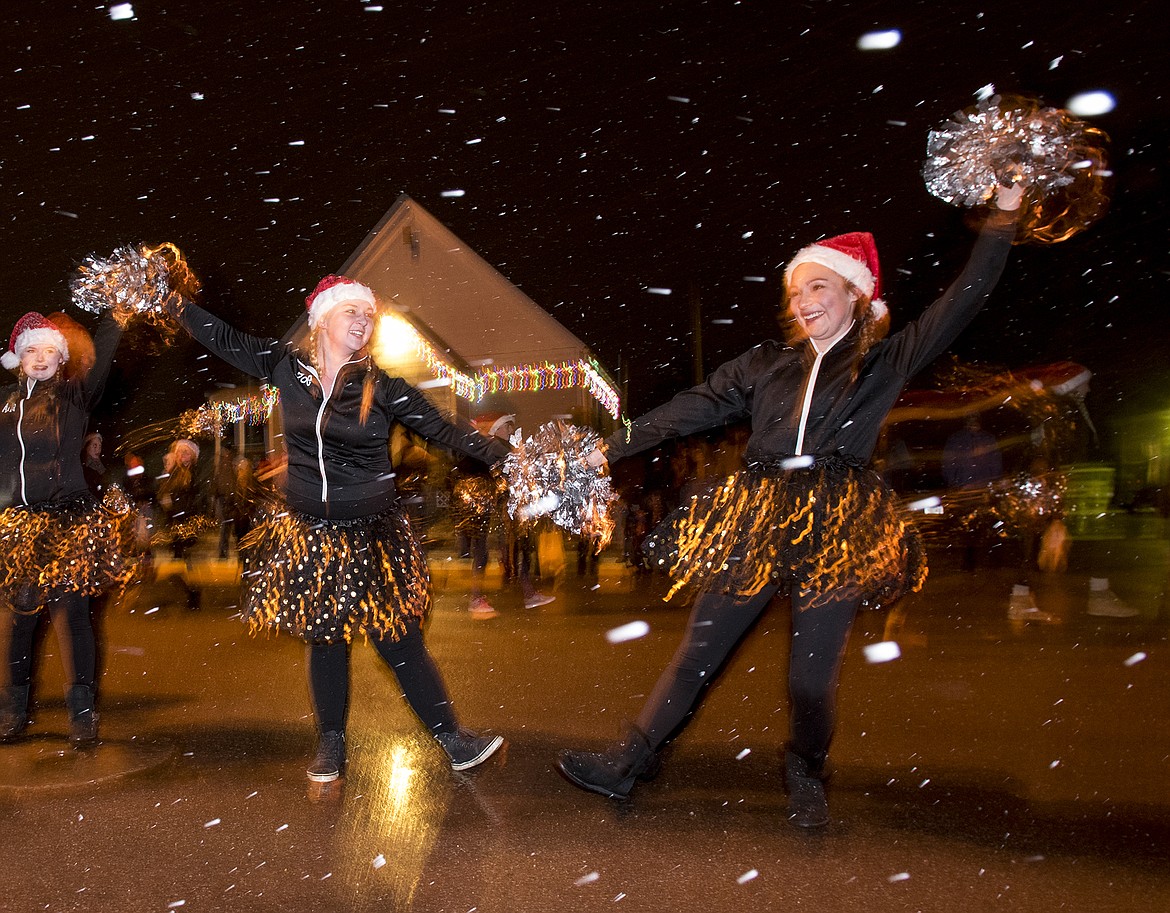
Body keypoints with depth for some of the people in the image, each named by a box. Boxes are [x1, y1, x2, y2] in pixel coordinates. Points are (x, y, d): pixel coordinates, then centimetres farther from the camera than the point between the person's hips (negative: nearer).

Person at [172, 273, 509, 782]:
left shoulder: (382, 388, -6)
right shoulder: (288, 368, 0)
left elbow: (446, 430, -10)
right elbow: (223, 339, 10)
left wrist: (510, 458, -18)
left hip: (373, 537, -2)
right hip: (309, 534, 2)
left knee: (399, 641, 0)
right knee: (323, 637, 14)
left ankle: (452, 739, 11)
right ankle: (331, 744, 31)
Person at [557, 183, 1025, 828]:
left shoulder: (887, 360, 9)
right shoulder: (767, 364, 15)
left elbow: (965, 298, 4)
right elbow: (693, 408, 13)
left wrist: (1005, 209, -1)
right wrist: (615, 446, 10)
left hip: (836, 527, -2)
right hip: (757, 522, 2)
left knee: (813, 671, 0)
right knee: (700, 647, 3)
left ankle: (806, 778, 28)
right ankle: (626, 763, 11)